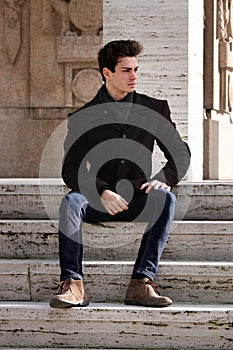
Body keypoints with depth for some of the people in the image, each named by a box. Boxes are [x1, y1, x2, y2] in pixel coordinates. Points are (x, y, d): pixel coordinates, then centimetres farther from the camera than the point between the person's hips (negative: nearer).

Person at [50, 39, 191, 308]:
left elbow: (181, 153, 8)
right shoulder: (82, 118, 1)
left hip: (137, 199, 1)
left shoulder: (154, 109, 7)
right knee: (71, 201, -32)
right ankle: (72, 285, -37)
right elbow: (71, 171, -5)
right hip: (97, 201, -1)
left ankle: (142, 283, -35)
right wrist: (102, 192, -24)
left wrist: (165, 179, -15)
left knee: (166, 199, -30)